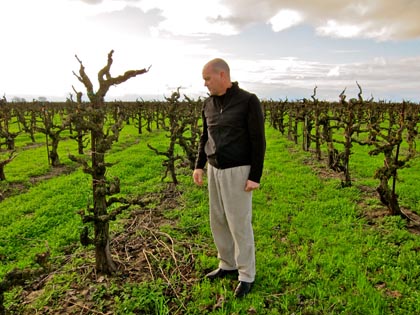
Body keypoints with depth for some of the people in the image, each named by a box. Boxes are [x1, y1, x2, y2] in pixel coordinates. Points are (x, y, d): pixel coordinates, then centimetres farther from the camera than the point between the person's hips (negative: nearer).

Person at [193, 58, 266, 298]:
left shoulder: (249, 101, -13)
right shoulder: (209, 104, 7)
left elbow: (258, 141, -13)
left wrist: (255, 177, -16)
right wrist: (199, 166, 7)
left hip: (238, 171, -7)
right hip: (215, 170, 7)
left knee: (240, 223, 0)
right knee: (219, 220, 13)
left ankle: (247, 275, 17)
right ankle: (228, 264, 32)